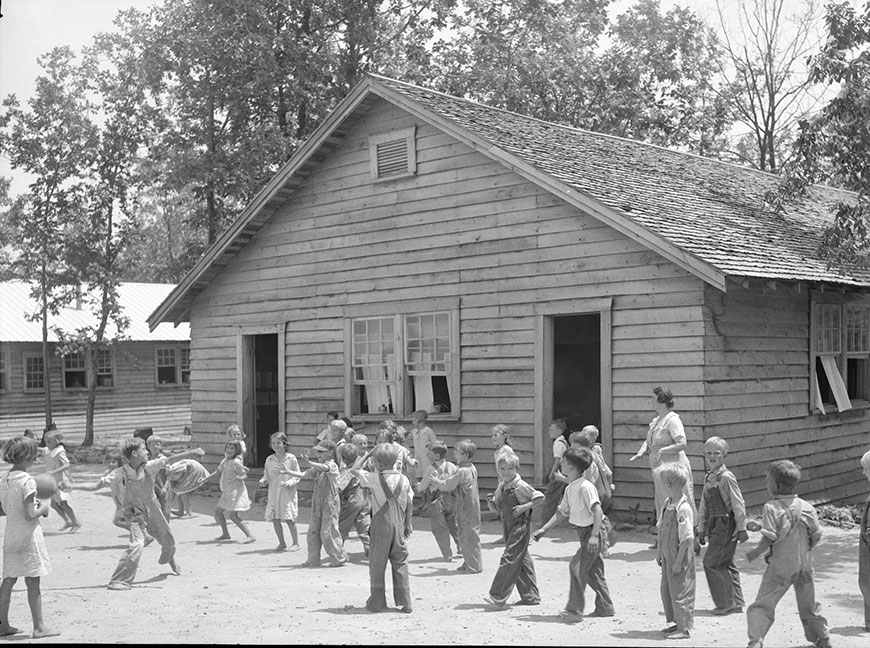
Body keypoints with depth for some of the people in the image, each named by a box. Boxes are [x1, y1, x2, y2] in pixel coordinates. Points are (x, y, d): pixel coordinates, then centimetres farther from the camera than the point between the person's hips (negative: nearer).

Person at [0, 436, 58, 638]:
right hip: (28, 535, -7)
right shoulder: (27, 481, -18)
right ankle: (39, 627, 4)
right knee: (33, 582, -1)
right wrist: (43, 508, -3)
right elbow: (30, 515, -22)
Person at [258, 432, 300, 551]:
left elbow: (297, 476, -2)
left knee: (289, 519, -6)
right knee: (275, 519, 4)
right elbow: (267, 475, 12)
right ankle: (282, 543, 20)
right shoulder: (269, 459, 5)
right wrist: (263, 481, -9)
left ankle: (295, 542, 9)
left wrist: (289, 482, -18)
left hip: (288, 493, -4)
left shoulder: (291, 458, -5)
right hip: (273, 493, 4)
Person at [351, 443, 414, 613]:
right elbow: (410, 503, 6)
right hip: (399, 525, 4)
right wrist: (408, 524, 15)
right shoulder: (404, 479, 2)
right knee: (400, 563, 9)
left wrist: (367, 454, 3)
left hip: (381, 524, -4)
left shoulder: (375, 479, -11)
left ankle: (377, 603, 11)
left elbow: (354, 470, -3)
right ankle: (405, 603, 9)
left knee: (377, 564, 6)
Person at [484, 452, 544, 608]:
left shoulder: (521, 486, -13)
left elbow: (540, 497, -10)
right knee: (521, 560, 13)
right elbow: (496, 509, 15)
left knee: (509, 558, -10)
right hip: (508, 526, 8)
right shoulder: (501, 488, 9)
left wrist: (524, 507, -18)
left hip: (521, 526, -8)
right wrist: (490, 501, -5)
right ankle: (530, 596, 21)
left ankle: (498, 597, -9)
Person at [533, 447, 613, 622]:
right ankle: (605, 608, 25)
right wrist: (544, 529, 14)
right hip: (584, 532, 9)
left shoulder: (585, 487, -19)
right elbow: (562, 512, 17)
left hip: (592, 531, -9)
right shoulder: (570, 489, 9)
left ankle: (574, 610, -9)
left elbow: (597, 510, -24)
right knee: (593, 571, 15)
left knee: (577, 567, -13)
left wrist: (594, 535, -29)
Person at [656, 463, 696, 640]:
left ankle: (685, 628, 13)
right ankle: (675, 622, 31)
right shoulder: (666, 504, 4)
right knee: (666, 590, 16)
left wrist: (678, 562, -20)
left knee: (680, 592, 1)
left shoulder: (683, 509, -23)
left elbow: (686, 539, -22)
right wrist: (660, 553, 15)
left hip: (680, 557, -9)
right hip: (667, 556, 9)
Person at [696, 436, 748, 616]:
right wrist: (701, 529, 16)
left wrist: (742, 528, -12)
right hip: (715, 526, 8)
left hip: (726, 525, -8)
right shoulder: (708, 478, 12)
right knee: (726, 564, 12)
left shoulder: (726, 477, -14)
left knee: (712, 562, -7)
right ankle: (736, 603, 20)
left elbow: (738, 504, -13)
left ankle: (726, 604, 2)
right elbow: (704, 506, 17)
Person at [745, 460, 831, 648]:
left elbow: (769, 537, -20)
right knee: (808, 605, 22)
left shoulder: (771, 508, -16)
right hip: (804, 564, 5)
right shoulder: (807, 507, -1)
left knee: (762, 604, -3)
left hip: (780, 566, -5)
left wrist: (756, 552, -5)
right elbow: (816, 535, 2)